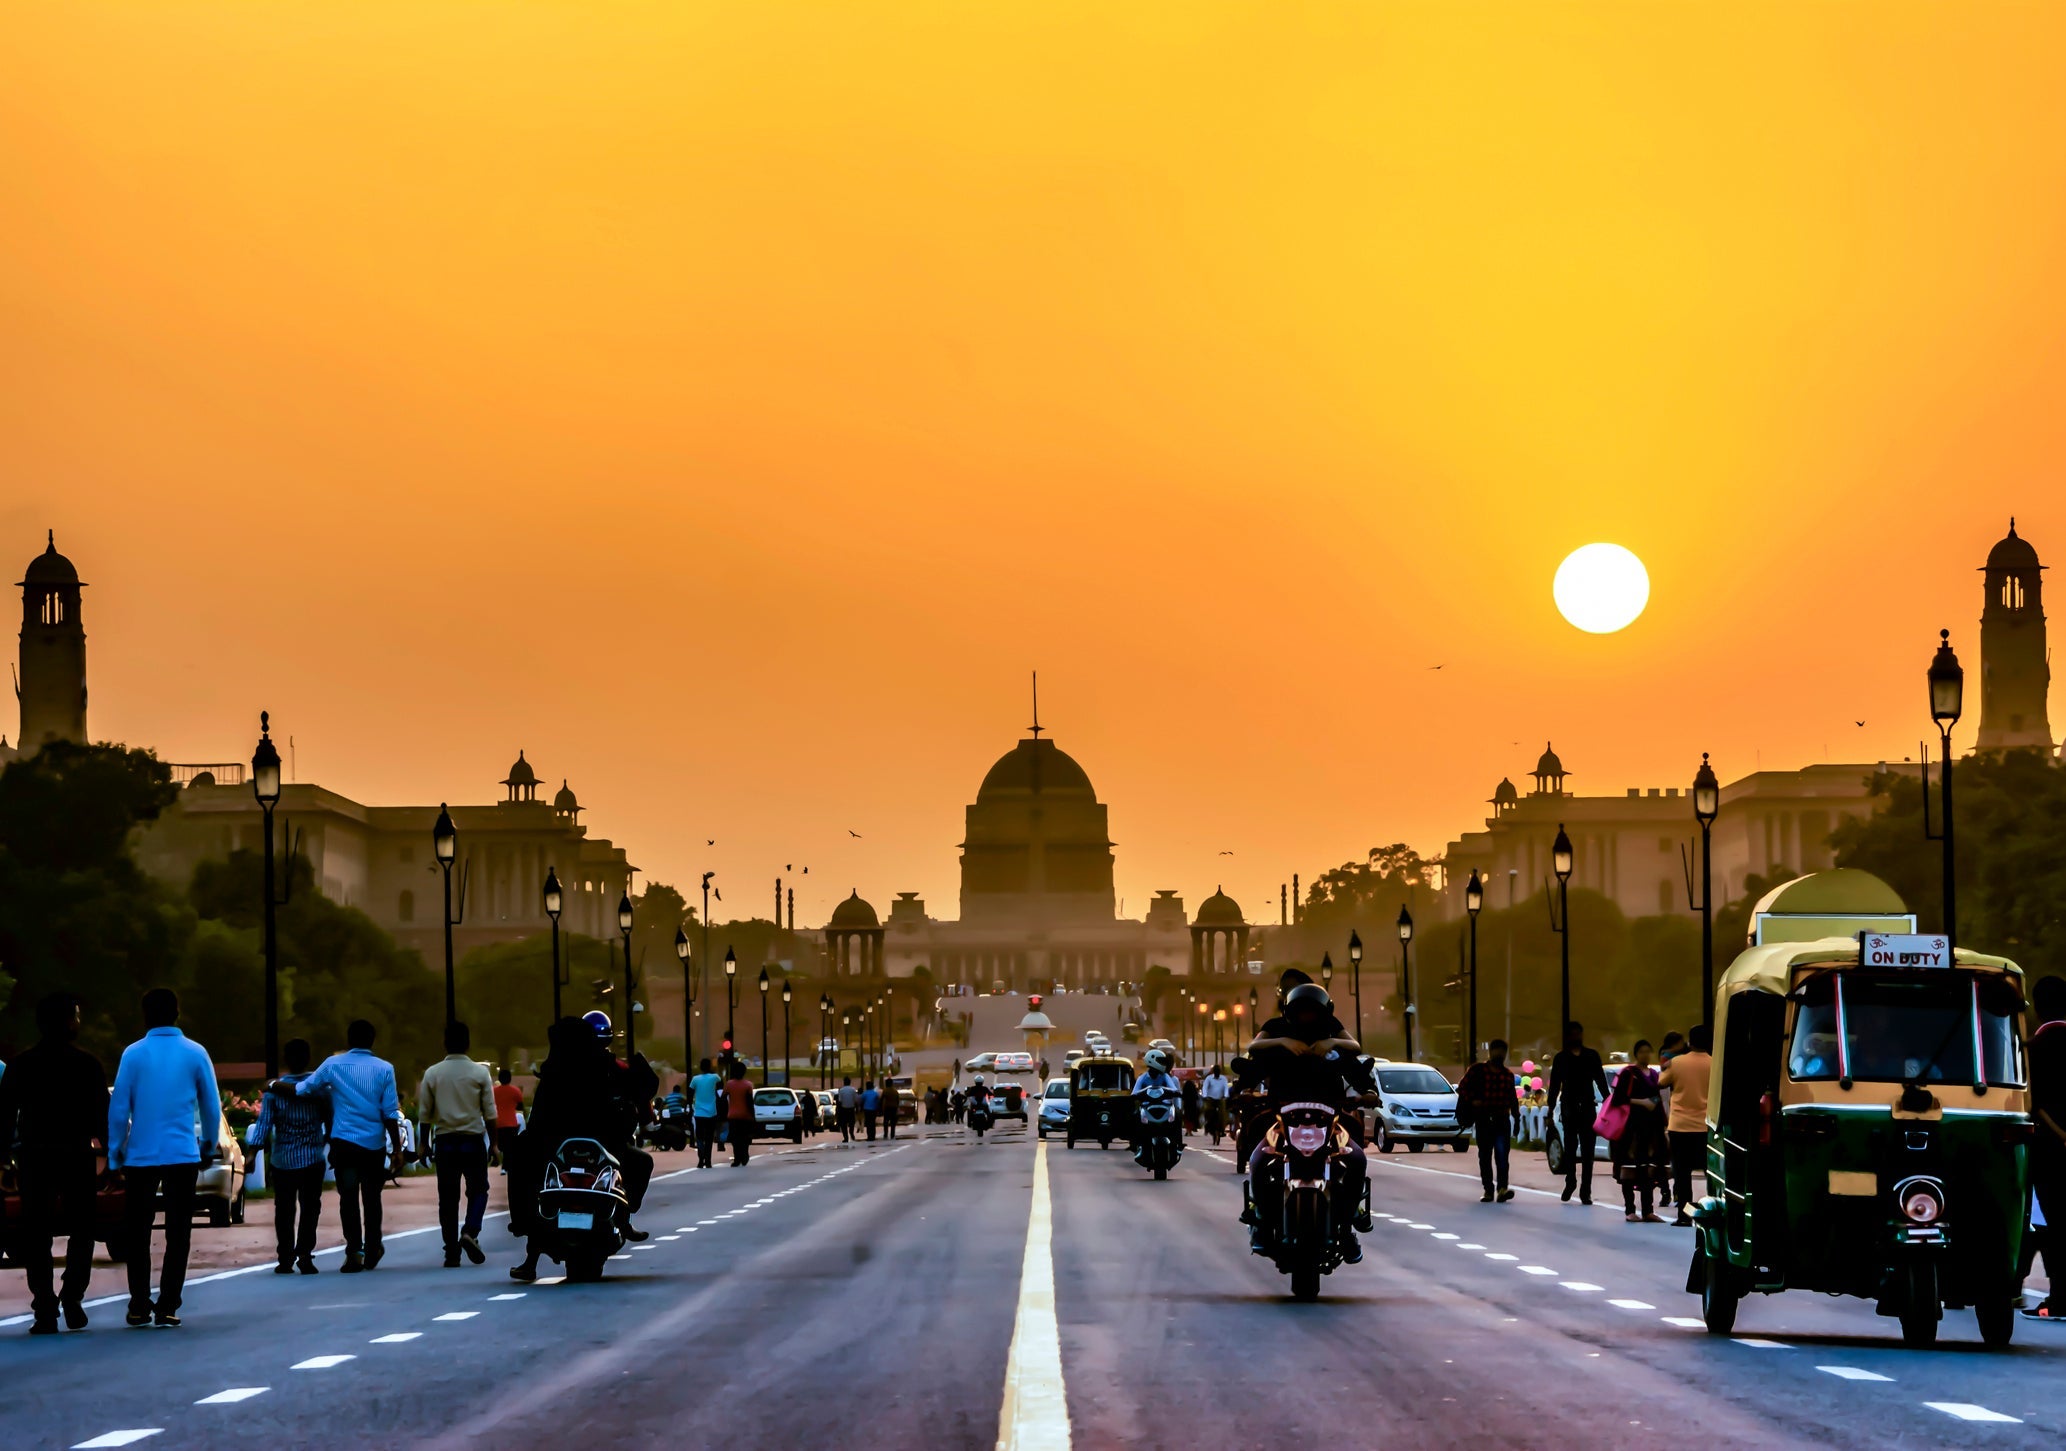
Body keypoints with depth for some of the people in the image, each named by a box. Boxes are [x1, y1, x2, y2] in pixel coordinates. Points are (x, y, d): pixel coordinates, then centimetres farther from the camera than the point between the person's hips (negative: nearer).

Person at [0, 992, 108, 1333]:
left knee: (36, 1234, 4)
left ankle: (44, 1308, -3)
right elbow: (102, 1113, -4)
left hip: (33, 1156, 1)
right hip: (76, 1153, -1)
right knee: (81, 1229, 10)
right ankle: (72, 1298, -7)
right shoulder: (87, 1064, -1)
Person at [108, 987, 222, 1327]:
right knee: (177, 1233, 4)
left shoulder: (134, 1054, -4)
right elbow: (211, 1105, 4)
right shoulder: (195, 1054, 0)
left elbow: (119, 1107, -3)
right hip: (183, 1155, 0)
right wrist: (209, 1145, 19)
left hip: (141, 1156, 0)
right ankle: (167, 1306, 0)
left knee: (137, 1232, 10)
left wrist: (115, 1153, 6)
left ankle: (139, 1305, 7)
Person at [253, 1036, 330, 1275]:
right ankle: (304, 1253, -6)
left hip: (282, 1160, 0)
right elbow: (330, 1120, 2)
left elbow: (263, 1124, -11)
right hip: (313, 1158, 0)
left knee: (284, 1210, 8)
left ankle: (285, 1258, 7)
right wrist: (327, 1141, 19)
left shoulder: (274, 1089, -7)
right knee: (310, 1208, 6)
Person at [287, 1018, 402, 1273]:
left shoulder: (333, 1065, -1)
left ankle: (354, 1251, -13)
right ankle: (372, 1251, 22)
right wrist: (397, 1148, 4)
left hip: (344, 1142, -1)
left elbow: (303, 1089, 8)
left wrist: (275, 1085, 26)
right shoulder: (384, 1069, -1)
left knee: (348, 1197, -1)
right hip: (374, 1145, 1)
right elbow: (390, 1114, -3)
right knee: (371, 1198, 13)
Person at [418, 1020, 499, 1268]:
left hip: (444, 1141, 1)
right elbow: (490, 1112, -3)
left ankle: (452, 1252, 3)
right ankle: (470, 1232, -13)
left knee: (447, 1198, 6)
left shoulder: (432, 1074, 0)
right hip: (473, 1140, -1)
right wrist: (494, 1145, 4)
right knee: (478, 1190, 11)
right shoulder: (480, 1073, -3)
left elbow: (424, 1114, 2)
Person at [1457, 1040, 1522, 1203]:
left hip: (1502, 1120, 1)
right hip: (1483, 1120, -1)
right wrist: (1472, 1101, -11)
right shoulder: (1477, 1070, 2)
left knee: (1502, 1155, -12)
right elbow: (1462, 1088, 4)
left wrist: (1516, 1119, 17)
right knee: (1485, 1157, 4)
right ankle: (1488, 1190, 11)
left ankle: (1502, 1189, -20)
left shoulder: (1508, 1075, 12)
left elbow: (1513, 1098, 19)